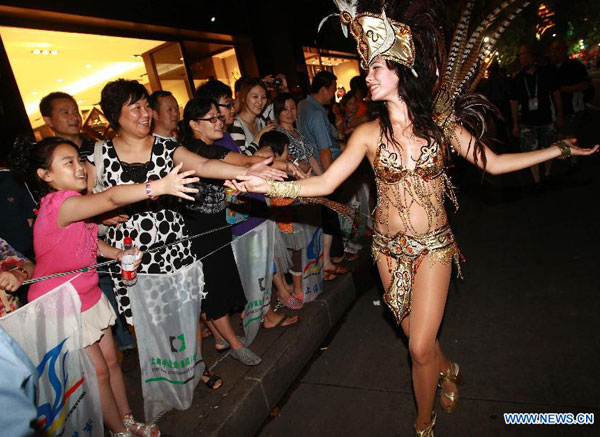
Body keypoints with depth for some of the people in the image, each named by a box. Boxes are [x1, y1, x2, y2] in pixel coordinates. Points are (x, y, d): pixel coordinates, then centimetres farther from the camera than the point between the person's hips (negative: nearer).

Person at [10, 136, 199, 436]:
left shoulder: (72, 204, 1)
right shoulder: (59, 205, -29)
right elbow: (112, 197, -45)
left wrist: (120, 254, -4)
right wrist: (161, 186, -55)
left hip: (89, 297, 8)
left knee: (111, 361, 17)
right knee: (99, 372, 7)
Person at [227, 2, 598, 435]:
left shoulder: (441, 121, -5)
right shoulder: (369, 133, -6)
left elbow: (493, 163, 2)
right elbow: (325, 183, -10)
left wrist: (561, 149, 0)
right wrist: (268, 184, -20)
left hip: (433, 247, -1)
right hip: (389, 248, 1)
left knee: (421, 348, 1)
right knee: (418, 337, 16)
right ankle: (448, 370, 52)